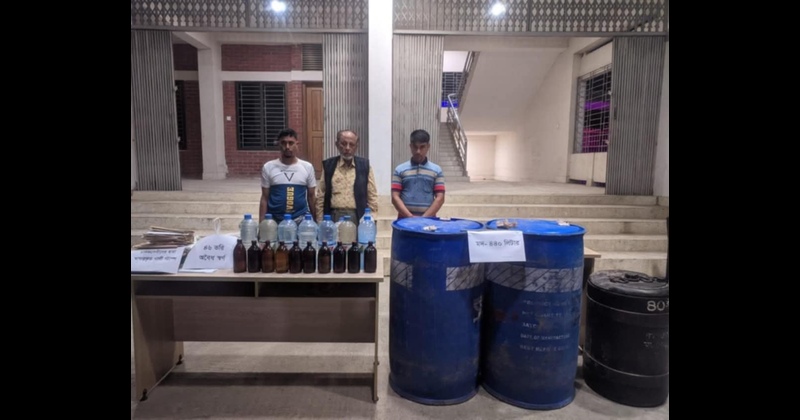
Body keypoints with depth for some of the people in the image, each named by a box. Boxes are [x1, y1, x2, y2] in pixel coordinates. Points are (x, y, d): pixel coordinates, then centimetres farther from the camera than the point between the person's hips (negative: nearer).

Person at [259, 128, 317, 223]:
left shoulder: (307, 167, 3)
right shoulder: (268, 167, 2)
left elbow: (311, 196, 8)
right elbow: (264, 198, 4)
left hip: (301, 221, 0)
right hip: (274, 221, 0)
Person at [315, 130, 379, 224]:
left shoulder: (364, 165, 4)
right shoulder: (328, 165, 6)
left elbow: (372, 196, 5)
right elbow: (321, 196, 8)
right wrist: (320, 221, 3)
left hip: (358, 218, 0)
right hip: (334, 217, 1)